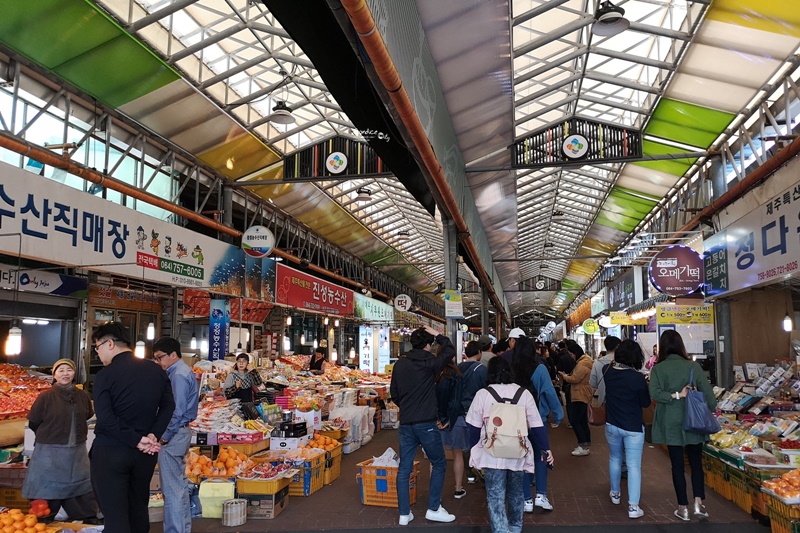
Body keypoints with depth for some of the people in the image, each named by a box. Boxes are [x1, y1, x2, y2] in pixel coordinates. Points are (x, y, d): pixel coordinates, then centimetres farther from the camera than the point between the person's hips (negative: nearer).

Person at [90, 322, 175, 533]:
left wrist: (137, 441, -14)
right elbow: (168, 406, 5)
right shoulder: (156, 371, 5)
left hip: (110, 452, -5)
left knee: (115, 515, 1)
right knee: (138, 510, 18)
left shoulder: (105, 375, -12)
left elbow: (105, 419, -19)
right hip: (144, 453, 5)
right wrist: (153, 435, -4)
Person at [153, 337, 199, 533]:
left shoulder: (178, 375, -17)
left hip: (173, 435, -10)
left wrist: (164, 437, -16)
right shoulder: (182, 371, 14)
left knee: (172, 488, -4)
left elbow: (176, 411, -21)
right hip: (181, 432, 10)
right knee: (180, 484, 16)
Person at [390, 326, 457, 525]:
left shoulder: (400, 364, 4)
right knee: (439, 464, 11)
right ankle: (434, 509, 13)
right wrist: (437, 335, 11)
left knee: (404, 468, 9)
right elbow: (450, 351, 4)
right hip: (426, 423, -5)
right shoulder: (429, 363, -11)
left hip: (405, 424, 5)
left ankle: (404, 513, 14)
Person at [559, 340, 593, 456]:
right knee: (582, 421, 15)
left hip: (581, 397, -11)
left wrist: (564, 376, -6)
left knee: (574, 421, -8)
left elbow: (575, 379, -22)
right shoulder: (583, 361, 15)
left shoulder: (582, 364, -20)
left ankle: (583, 446, -5)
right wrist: (567, 376, 3)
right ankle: (586, 444, 21)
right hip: (581, 396, 11)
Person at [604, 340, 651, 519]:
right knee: (634, 465, 1)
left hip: (612, 424, 4)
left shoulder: (608, 372, -7)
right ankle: (633, 507, 0)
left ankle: (615, 494, 38)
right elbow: (645, 403, -7)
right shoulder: (638, 378, -19)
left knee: (614, 459, 22)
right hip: (633, 427, -4)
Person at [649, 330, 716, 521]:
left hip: (671, 424, -1)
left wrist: (676, 396, -16)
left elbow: (654, 393, -20)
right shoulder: (693, 365, -5)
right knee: (696, 462, 14)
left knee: (677, 464, 8)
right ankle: (698, 503, 4)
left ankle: (683, 508, 13)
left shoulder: (658, 368, -7)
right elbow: (707, 392, -4)